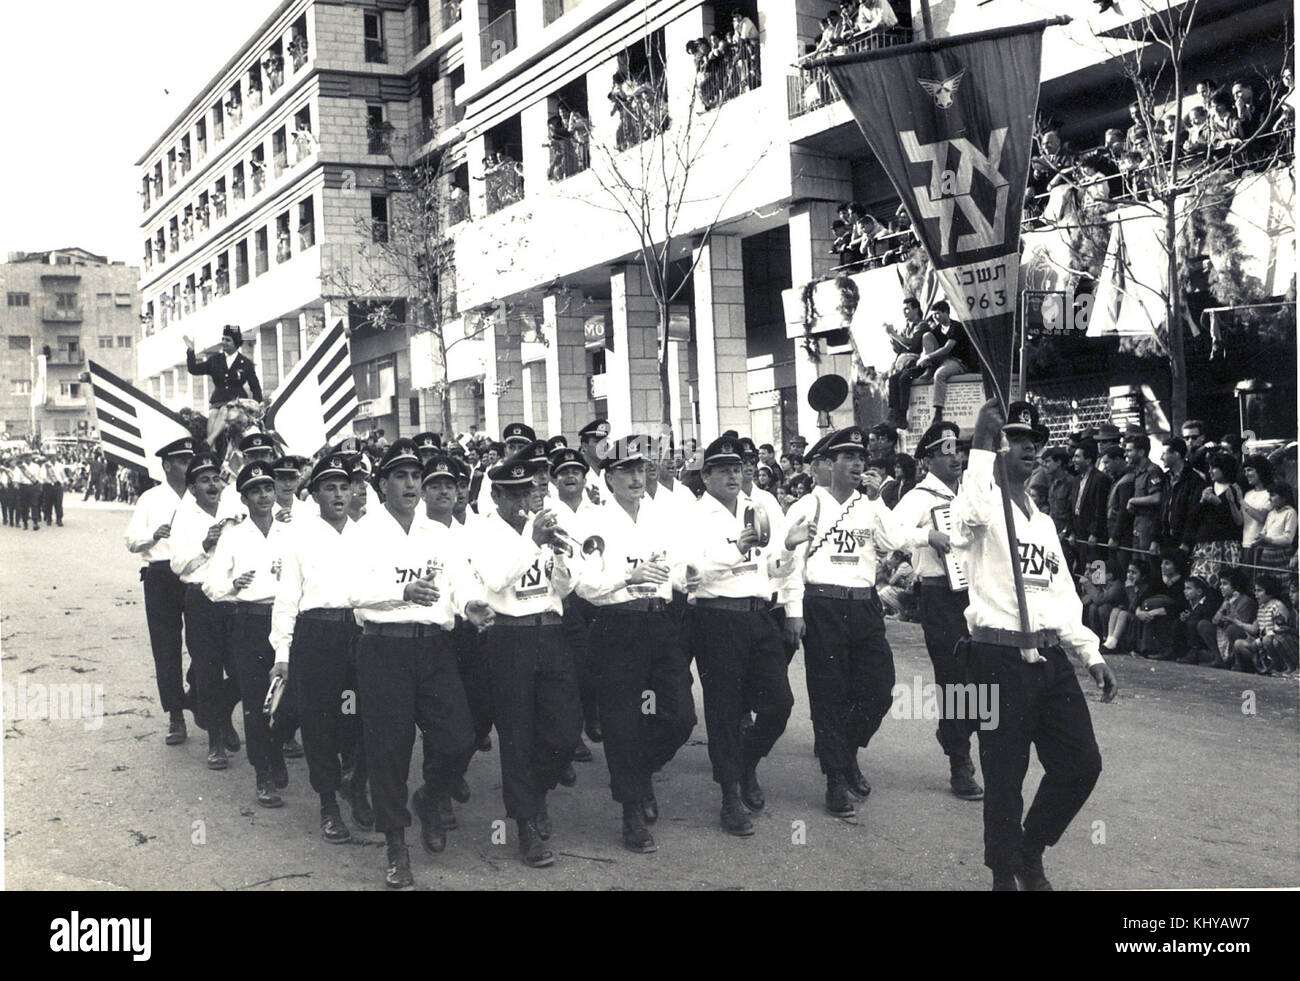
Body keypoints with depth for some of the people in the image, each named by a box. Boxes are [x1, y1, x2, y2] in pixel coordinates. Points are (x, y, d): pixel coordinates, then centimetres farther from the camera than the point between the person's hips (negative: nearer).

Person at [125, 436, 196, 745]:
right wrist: (154, 537, -14)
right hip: (161, 577, 0)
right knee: (166, 648, 2)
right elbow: (132, 542, 6)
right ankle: (176, 717, 9)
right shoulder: (150, 499, 9)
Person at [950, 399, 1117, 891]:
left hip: (1050, 658, 7)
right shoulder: (985, 510, -2)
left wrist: (1091, 655, 14)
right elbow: (969, 516, -29)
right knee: (1005, 776, 0)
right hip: (1000, 659, -7)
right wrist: (981, 441, -24)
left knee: (1081, 764, 7)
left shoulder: (1044, 521, 20)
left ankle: (1031, 852, 28)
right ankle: (1005, 875, 18)